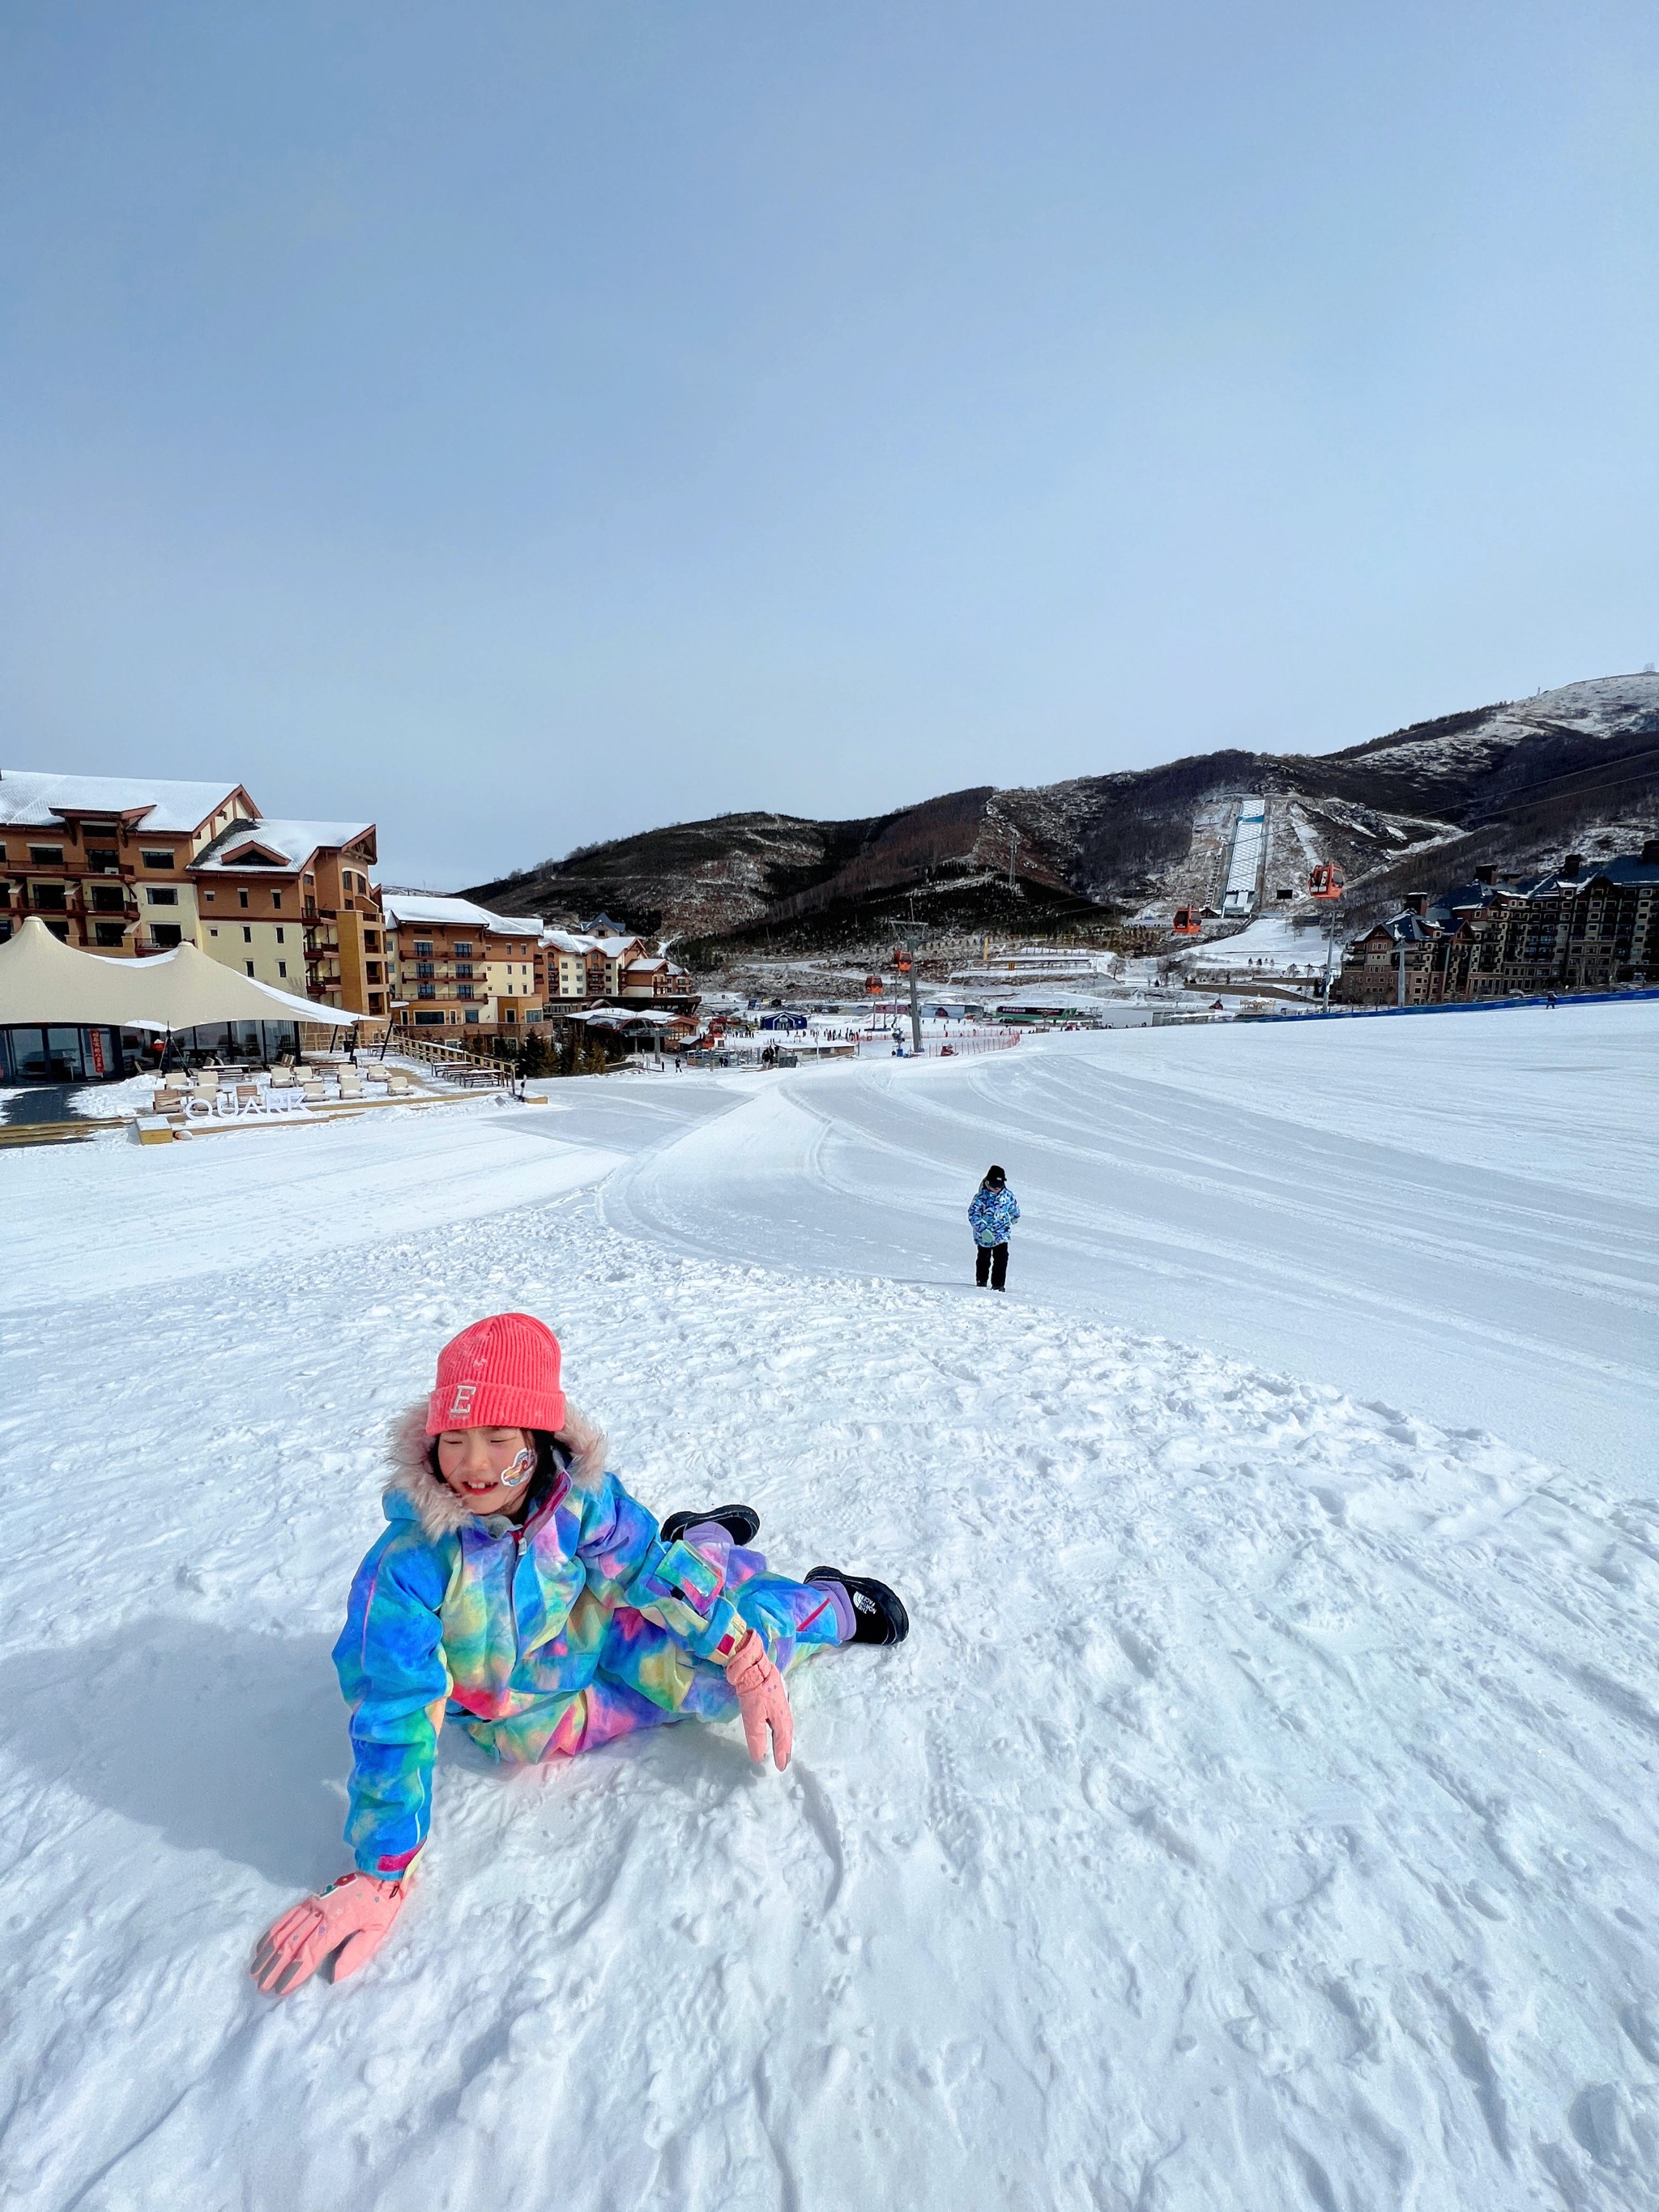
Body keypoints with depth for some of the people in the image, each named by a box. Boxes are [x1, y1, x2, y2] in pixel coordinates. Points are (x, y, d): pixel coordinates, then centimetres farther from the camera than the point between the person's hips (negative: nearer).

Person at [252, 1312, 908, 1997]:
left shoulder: (578, 1496, -27)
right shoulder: (408, 1567, -31)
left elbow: (657, 1573, -17)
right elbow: (395, 1721, -23)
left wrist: (747, 1665, -19)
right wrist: (378, 1877, -19)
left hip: (599, 1638, 2)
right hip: (532, 1715, -1)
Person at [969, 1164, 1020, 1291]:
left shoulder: (1008, 1195, -7)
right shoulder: (981, 1198, -21)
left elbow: (1014, 1205, 16)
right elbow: (973, 1215, -27)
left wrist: (1015, 1217, 35)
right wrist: (982, 1229, -40)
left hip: (1001, 1233, 2)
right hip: (983, 1235, -2)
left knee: (1002, 1257, -13)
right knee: (984, 1258, 17)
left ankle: (998, 1284, -5)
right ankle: (981, 1280, 37)